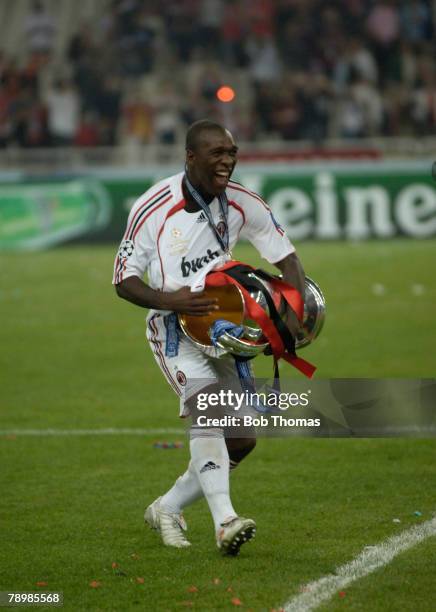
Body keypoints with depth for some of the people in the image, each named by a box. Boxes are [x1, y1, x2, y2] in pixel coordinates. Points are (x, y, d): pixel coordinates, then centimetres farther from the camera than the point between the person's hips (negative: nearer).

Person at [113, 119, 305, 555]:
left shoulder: (243, 204, -3)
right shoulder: (153, 209, -14)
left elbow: (286, 257, 5)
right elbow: (124, 281, -9)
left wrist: (294, 312, -12)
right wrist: (169, 300, -27)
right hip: (174, 327, -5)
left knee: (242, 439, 1)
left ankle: (167, 508, 20)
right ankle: (224, 521, -42)